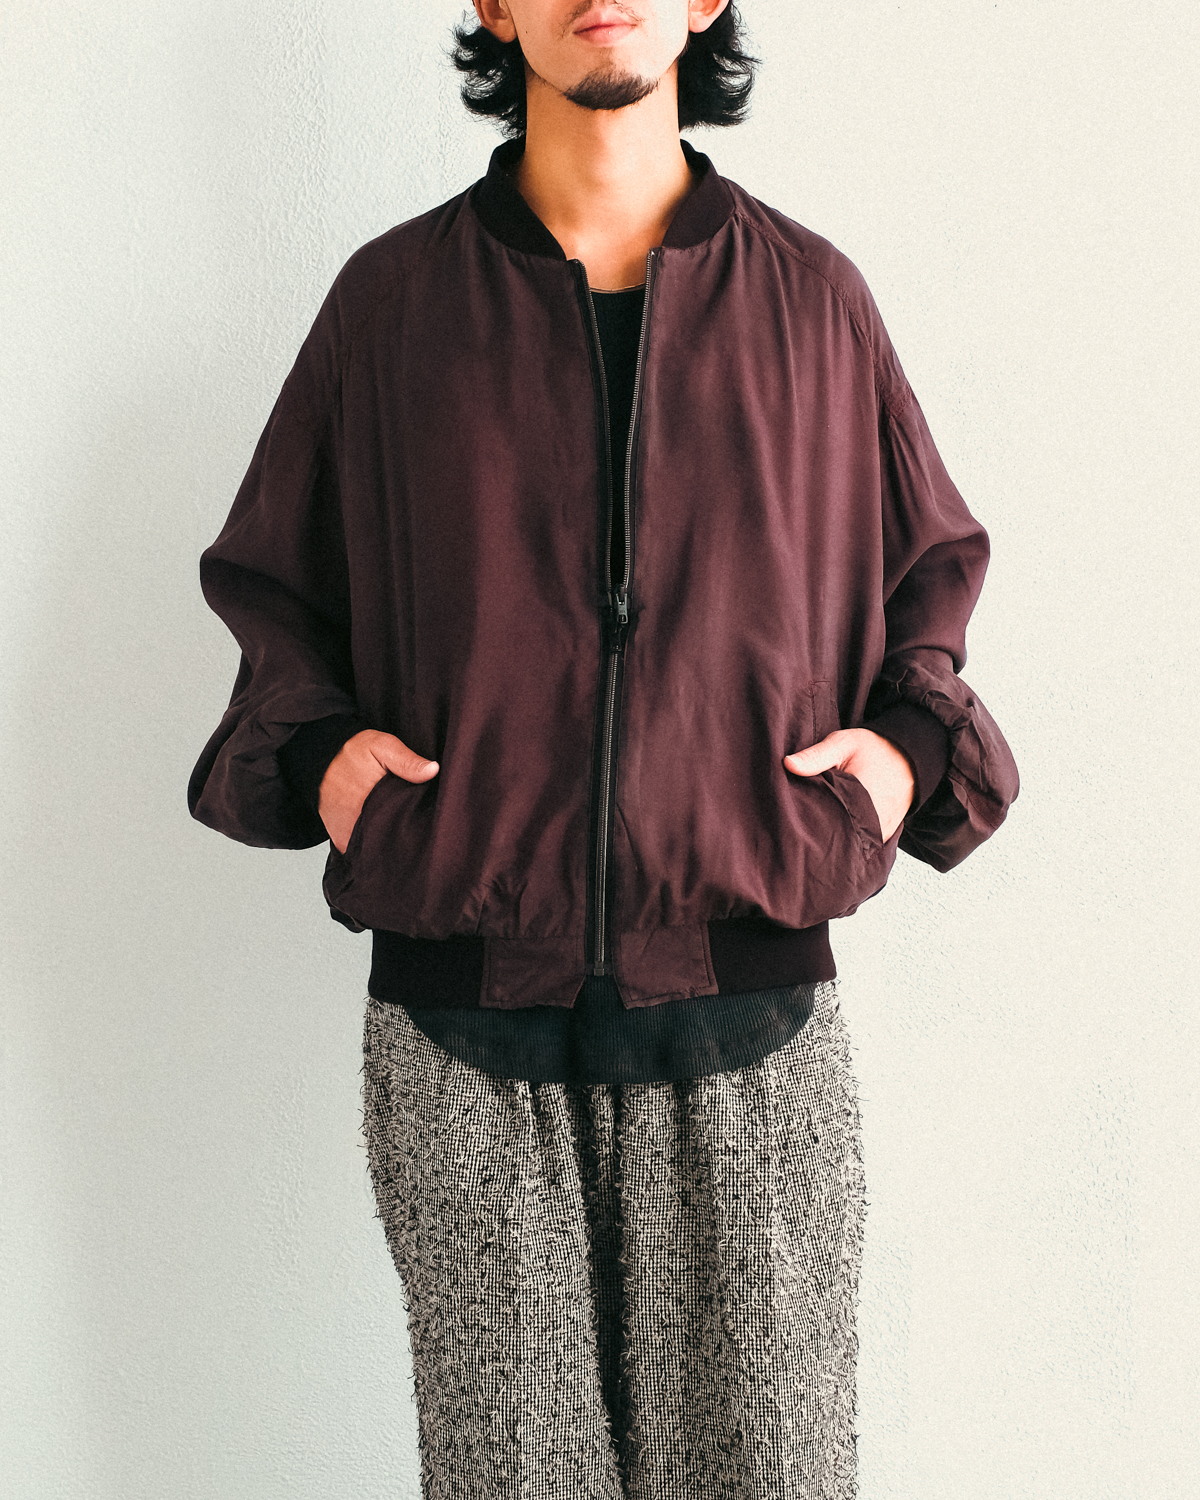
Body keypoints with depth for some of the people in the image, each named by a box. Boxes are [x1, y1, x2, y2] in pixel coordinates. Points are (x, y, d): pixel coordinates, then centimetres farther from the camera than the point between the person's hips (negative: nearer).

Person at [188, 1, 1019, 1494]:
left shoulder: (812, 298, 7)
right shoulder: (390, 298, 6)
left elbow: (929, 566, 19)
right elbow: (268, 580, 16)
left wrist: (908, 742, 2)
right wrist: (315, 746, -2)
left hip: (750, 1015, 1)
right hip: (460, 1028, 0)